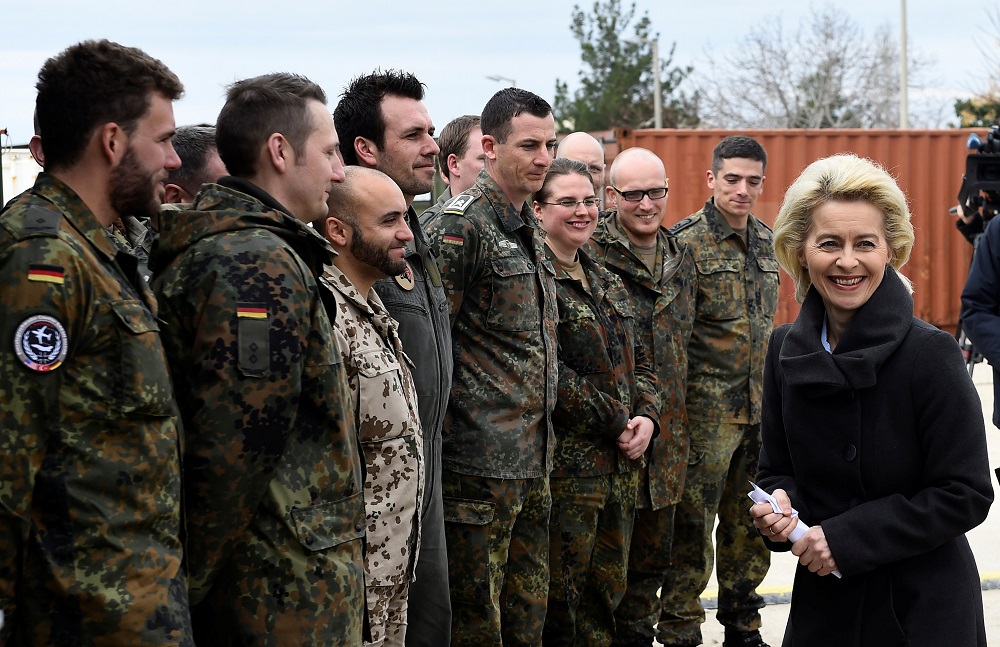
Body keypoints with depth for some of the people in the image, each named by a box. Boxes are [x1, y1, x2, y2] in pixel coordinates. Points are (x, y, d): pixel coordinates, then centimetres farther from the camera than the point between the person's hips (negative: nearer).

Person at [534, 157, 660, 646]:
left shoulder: (606, 283, 16)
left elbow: (638, 362, 20)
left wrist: (646, 415, 0)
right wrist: (616, 422, -14)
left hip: (620, 467, 8)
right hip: (566, 467, -8)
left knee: (607, 591, 14)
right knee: (560, 603, -1)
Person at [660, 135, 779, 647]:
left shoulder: (765, 241, 12)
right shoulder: (687, 242, -10)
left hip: (759, 409, 7)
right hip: (707, 409, -7)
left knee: (751, 525, 14)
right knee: (693, 526, -1)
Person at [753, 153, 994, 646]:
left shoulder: (930, 354, -16)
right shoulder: (785, 351, -1)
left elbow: (966, 495, -15)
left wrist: (846, 536, -19)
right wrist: (778, 506, -13)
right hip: (822, 604, 4)